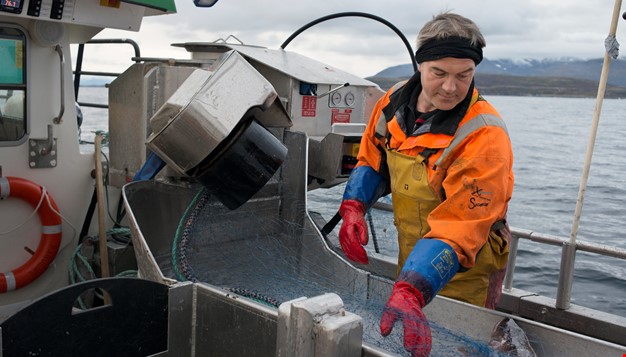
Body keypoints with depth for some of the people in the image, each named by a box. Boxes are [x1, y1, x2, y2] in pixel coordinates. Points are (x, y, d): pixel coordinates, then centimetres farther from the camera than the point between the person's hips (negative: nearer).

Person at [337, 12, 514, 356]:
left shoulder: (485, 137, -28)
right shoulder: (393, 102, -8)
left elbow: (457, 230, -34)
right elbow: (371, 160, 7)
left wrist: (409, 292, -45)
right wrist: (353, 207, -12)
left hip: (463, 276, -6)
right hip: (411, 262, 6)